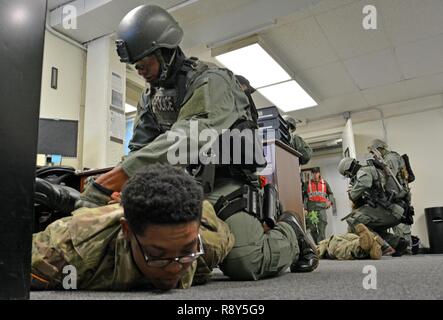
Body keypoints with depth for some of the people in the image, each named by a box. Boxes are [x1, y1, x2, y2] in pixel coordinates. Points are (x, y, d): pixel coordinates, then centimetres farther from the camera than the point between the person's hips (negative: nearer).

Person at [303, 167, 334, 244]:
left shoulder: (324, 183, 9)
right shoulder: (307, 184, 6)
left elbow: (330, 193, 16)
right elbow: (304, 196, 3)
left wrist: (330, 201, -3)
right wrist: (305, 208, -3)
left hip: (321, 207, 0)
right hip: (311, 208, 1)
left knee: (322, 229, -6)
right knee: (312, 229, 4)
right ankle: (317, 243, 19)